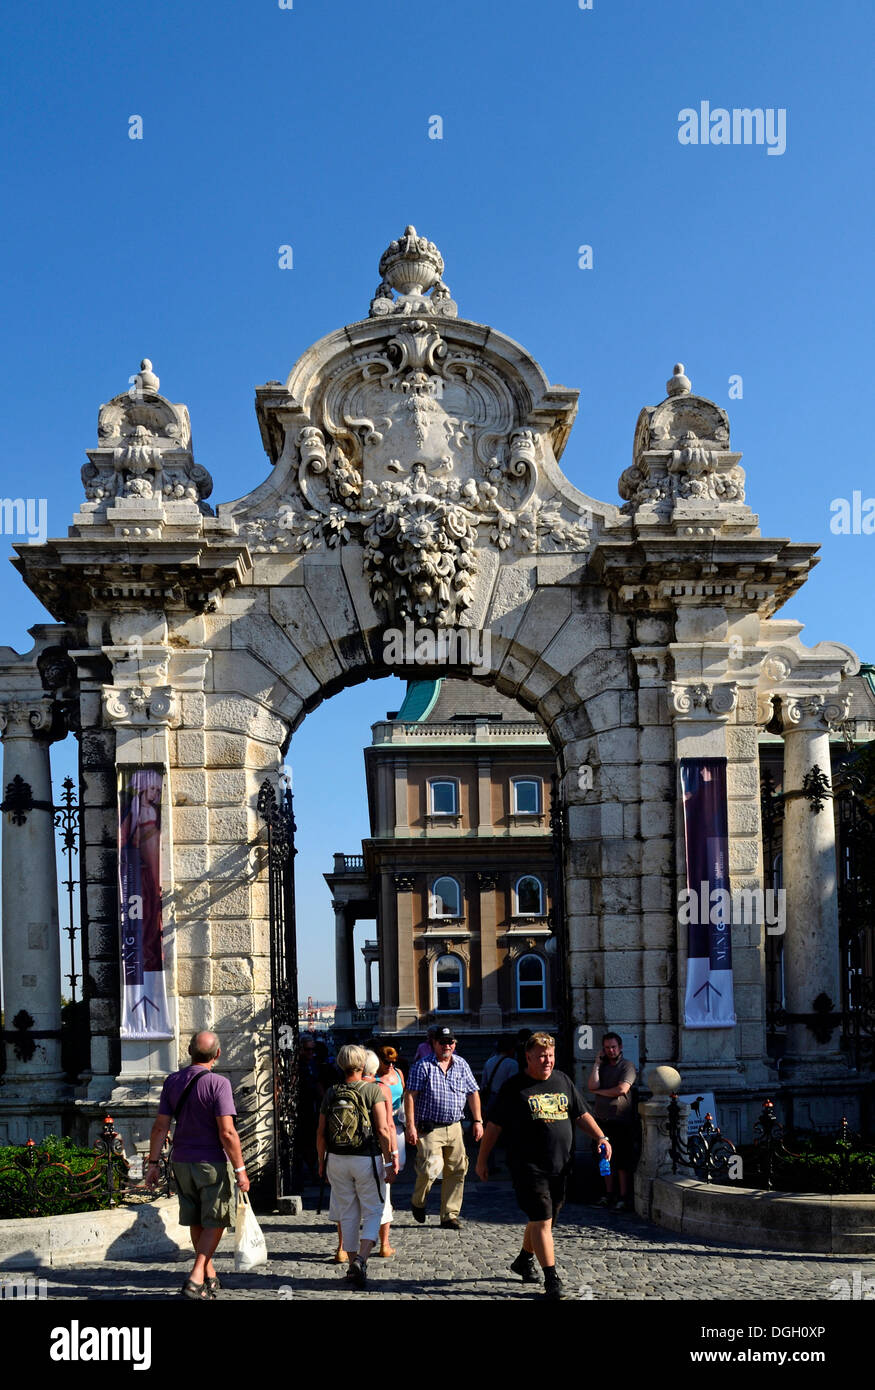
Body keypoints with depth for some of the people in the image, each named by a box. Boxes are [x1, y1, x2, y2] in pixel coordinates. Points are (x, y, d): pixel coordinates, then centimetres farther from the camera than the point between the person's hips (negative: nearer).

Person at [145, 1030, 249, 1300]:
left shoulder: (172, 1081, 2)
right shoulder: (218, 1083, -15)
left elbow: (160, 1126, 2)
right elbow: (227, 1132, -19)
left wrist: (153, 1163, 8)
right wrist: (240, 1170, -13)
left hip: (182, 1163, 6)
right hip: (212, 1164, -5)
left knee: (196, 1221, 17)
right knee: (214, 1223, 4)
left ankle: (210, 1276, 29)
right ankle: (195, 1279, -7)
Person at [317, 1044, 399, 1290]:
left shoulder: (331, 1093, 1)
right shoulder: (373, 1090, -9)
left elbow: (321, 1133, 4)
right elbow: (383, 1130, -14)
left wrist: (322, 1161, 16)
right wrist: (389, 1162, -8)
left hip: (336, 1160, 3)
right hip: (366, 1159, -3)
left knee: (347, 1214, 15)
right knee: (373, 1211, 8)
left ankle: (353, 1263, 20)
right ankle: (361, 1259, -10)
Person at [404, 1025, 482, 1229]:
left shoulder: (462, 1065, 11)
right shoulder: (423, 1066, -4)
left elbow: (473, 1094, 16)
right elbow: (410, 1095, -7)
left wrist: (478, 1121, 9)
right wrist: (410, 1125, -13)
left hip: (454, 1128, 5)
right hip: (429, 1127, -5)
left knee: (456, 1171, 3)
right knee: (432, 1167, -17)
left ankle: (450, 1215, 15)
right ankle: (418, 1202, 11)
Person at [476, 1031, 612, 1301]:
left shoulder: (563, 1081, 11)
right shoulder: (514, 1088, -4)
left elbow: (581, 1115, 16)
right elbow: (494, 1126, 0)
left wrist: (600, 1137, 1)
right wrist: (482, 1160, 1)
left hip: (560, 1166, 6)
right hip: (528, 1167, -5)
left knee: (544, 1218, 15)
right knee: (542, 1220, -10)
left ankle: (524, 1261, 38)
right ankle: (551, 1278, -6)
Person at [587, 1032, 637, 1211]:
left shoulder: (627, 1066, -2)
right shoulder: (601, 1067, 14)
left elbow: (622, 1089, -15)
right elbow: (591, 1086, -1)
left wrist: (599, 1091, -4)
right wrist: (597, 1063, -3)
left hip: (621, 1120, -5)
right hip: (602, 1119, 5)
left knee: (622, 1161, -4)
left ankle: (624, 1198, 0)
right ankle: (608, 1194, 18)